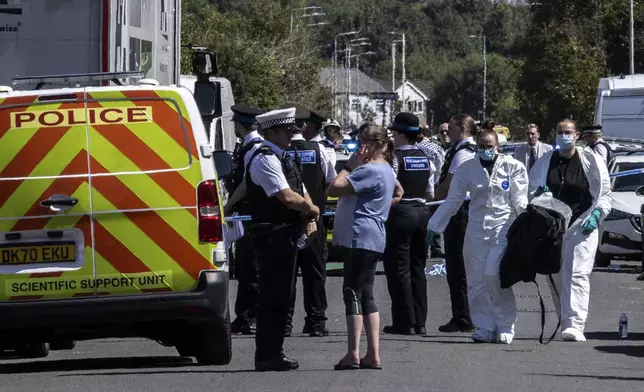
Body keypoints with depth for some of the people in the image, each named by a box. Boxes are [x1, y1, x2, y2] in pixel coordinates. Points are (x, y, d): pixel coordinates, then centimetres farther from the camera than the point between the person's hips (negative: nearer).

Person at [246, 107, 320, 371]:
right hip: (272, 234, -10)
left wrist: (310, 219, 3)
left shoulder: (283, 159, 18)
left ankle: (272, 353, 20)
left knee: (281, 294, 13)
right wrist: (312, 209, -5)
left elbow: (301, 193, 21)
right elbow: (287, 196, -21)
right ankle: (267, 356, -6)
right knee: (273, 295, -8)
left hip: (287, 235, 10)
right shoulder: (265, 159, -13)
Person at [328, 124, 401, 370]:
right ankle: (373, 355, 9)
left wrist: (349, 166, -9)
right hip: (372, 239, 10)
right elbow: (398, 192, 36)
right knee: (366, 295, 11)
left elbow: (334, 189, -20)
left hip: (359, 237, -10)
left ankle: (353, 354, -12)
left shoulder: (369, 170, -16)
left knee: (352, 293, -9)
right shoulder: (386, 170, 16)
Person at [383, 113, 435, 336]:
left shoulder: (395, 157, -13)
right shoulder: (425, 157, 8)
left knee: (399, 269, -1)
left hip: (401, 212, -7)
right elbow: (430, 194, 12)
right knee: (418, 269, 12)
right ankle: (419, 322, 13)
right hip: (422, 212, 7)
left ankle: (405, 322, -4)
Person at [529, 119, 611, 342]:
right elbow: (530, 192, 20)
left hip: (582, 226, -4)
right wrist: (538, 195, -3)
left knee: (577, 274, -14)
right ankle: (566, 323, 14)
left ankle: (575, 325, -21)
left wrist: (596, 215, -9)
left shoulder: (591, 162, 2)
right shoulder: (544, 163, 11)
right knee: (557, 278, 6)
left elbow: (604, 193, 5)